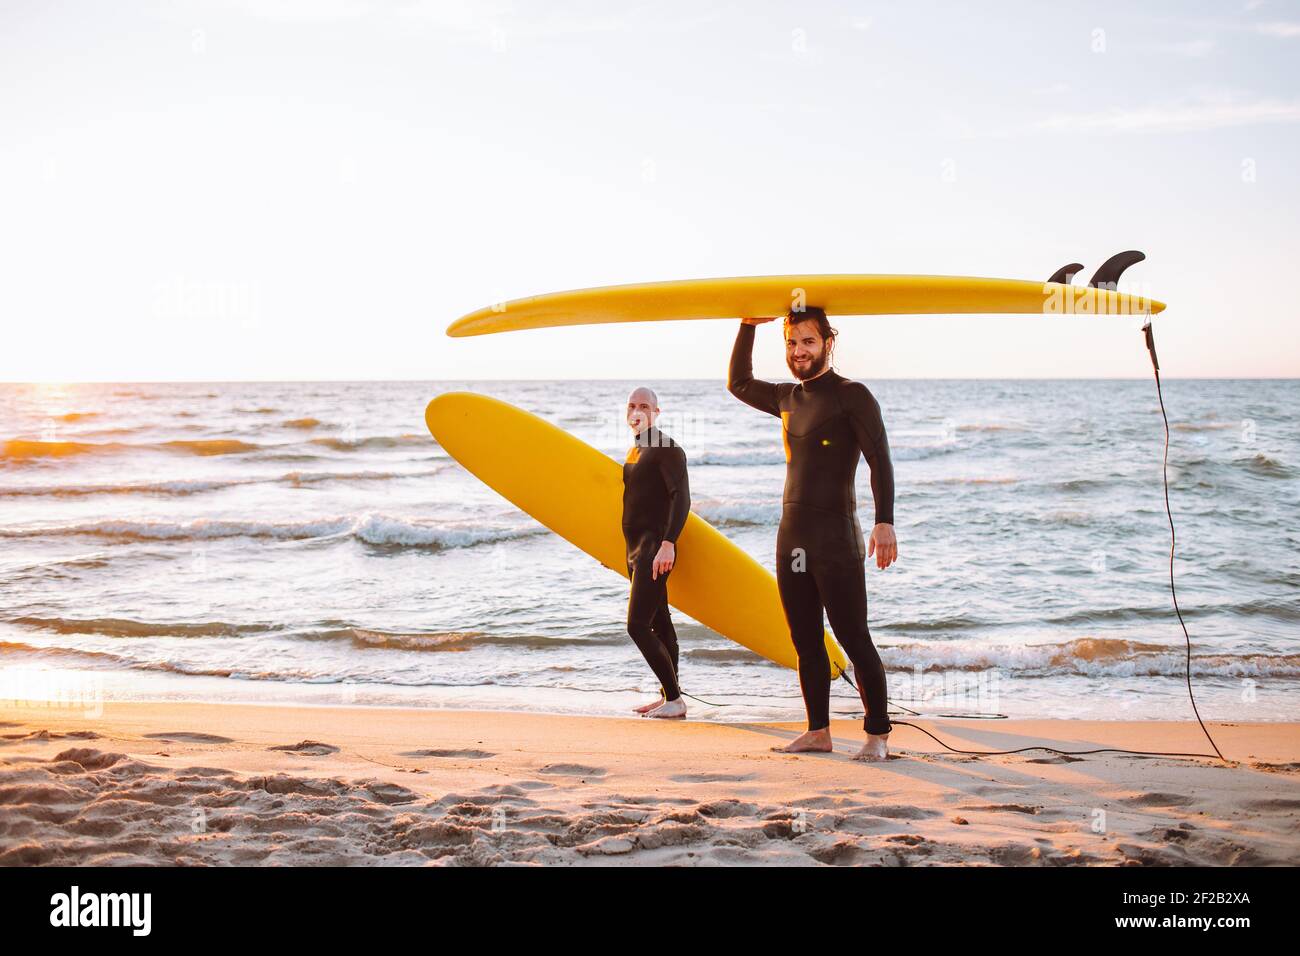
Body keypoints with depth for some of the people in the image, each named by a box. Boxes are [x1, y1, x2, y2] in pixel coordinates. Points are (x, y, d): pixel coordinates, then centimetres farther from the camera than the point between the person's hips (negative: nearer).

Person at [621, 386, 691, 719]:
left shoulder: (667, 449, -11)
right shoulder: (635, 450, 17)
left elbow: (681, 498, -21)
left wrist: (668, 543, -31)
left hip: (656, 548, -10)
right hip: (636, 549, 10)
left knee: (637, 625, -15)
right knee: (659, 624, 13)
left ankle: (674, 700, -11)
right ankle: (668, 696, 19)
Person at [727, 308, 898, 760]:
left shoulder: (852, 396, -5)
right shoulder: (788, 398, 16)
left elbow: (880, 460, -12)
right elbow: (739, 384, 34)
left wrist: (885, 522, -23)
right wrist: (747, 326, 22)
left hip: (836, 539, -7)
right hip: (792, 536, 7)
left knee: (854, 640, -6)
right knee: (806, 643, 9)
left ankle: (878, 734, 0)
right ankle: (818, 731, 15)